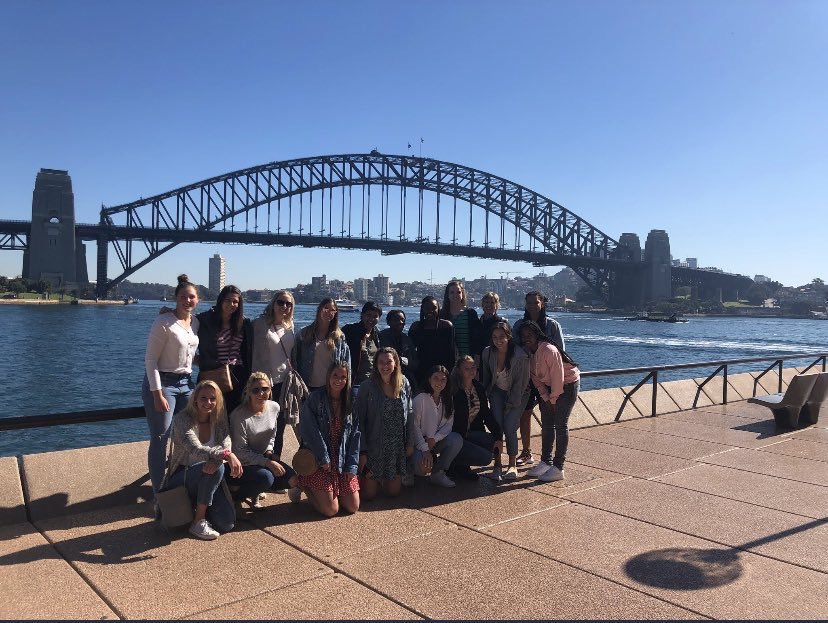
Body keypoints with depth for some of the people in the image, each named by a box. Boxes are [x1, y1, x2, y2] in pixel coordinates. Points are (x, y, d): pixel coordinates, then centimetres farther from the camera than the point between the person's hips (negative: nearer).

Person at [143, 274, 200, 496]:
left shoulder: (196, 322, 7)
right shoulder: (164, 322, -13)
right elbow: (150, 359, -14)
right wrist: (157, 394, -17)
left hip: (186, 383, 7)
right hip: (162, 383, -6)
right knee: (160, 440, -1)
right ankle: (159, 493, 10)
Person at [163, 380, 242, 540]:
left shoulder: (219, 419, 0)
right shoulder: (182, 419, -16)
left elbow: (226, 445, -15)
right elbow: (196, 450, -31)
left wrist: (216, 459, -39)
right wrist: (227, 455, -47)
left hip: (206, 479, 5)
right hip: (180, 477, -4)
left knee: (227, 524, -12)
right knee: (216, 468, -35)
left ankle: (198, 503, 18)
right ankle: (198, 521, -19)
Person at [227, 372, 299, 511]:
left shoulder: (274, 407, -3)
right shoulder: (239, 415, -22)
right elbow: (240, 452, -20)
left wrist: (269, 451, -6)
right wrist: (267, 462, -24)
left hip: (264, 457, 6)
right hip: (242, 464, -6)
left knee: (293, 480, -12)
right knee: (266, 477, -34)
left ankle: (253, 492, 8)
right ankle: (235, 494, -6)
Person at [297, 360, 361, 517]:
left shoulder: (350, 403, 4)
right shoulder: (315, 399, -8)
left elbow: (355, 435, 3)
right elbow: (309, 431, -13)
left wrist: (352, 466, -3)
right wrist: (323, 458, -14)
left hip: (342, 462, 5)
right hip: (319, 462, -5)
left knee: (353, 507, 3)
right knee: (331, 510, -8)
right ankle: (304, 486, 17)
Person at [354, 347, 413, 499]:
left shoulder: (404, 384, 0)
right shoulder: (367, 387, -12)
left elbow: (409, 415, 7)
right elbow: (358, 420, -11)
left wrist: (409, 443, 2)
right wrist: (362, 451, -15)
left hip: (397, 448, 3)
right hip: (373, 447, -3)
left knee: (393, 492, 9)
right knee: (368, 494, 2)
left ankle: (382, 480, 41)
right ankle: (361, 477, 34)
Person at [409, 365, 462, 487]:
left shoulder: (447, 401, 4)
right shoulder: (420, 399, -15)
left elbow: (448, 424, -1)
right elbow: (414, 426, -16)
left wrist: (434, 439, -18)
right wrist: (425, 450, -22)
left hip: (436, 442, 5)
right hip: (419, 443, -5)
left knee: (457, 439, -24)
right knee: (422, 467, -32)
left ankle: (438, 473, -9)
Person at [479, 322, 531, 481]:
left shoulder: (520, 355, -26)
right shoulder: (488, 353, -14)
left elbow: (521, 383, -17)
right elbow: (485, 377, 4)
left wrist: (510, 405, -13)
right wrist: (485, 395, 5)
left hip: (517, 394, -3)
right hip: (498, 391, 3)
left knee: (509, 427, -15)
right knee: (497, 425, -14)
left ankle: (513, 465, 3)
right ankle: (497, 464, -5)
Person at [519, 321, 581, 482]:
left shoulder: (549, 351, -29)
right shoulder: (527, 353, -5)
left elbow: (558, 378, -25)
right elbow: (536, 378, 3)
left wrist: (553, 399, -15)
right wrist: (546, 398, -4)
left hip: (568, 384, -8)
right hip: (549, 386, 8)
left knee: (560, 425, -10)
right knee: (546, 425, 8)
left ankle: (558, 468, -7)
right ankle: (546, 462, 16)